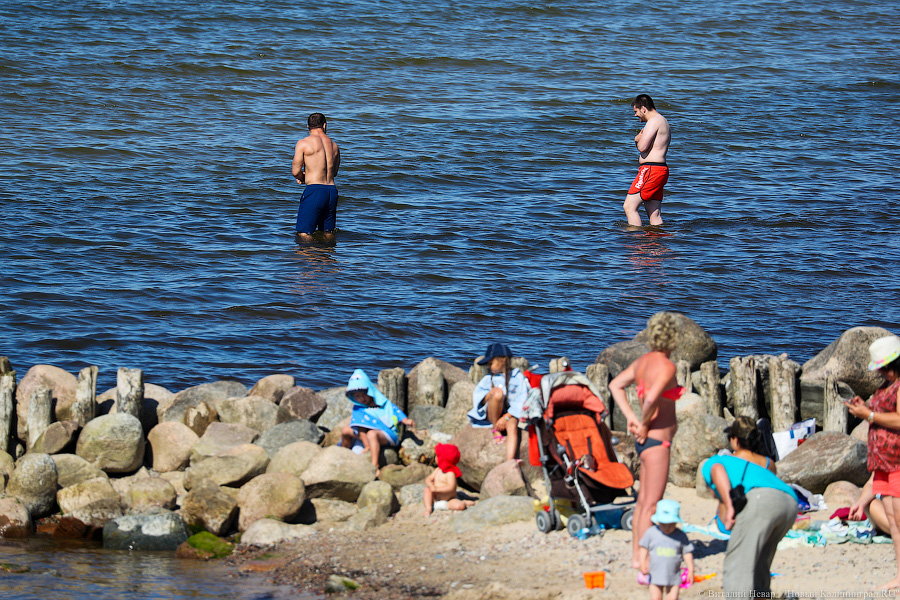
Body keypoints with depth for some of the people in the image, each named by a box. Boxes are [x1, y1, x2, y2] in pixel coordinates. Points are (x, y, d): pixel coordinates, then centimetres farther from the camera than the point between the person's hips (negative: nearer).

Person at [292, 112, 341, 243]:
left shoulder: (303, 143, -3)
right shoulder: (334, 146, 14)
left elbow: (295, 171, -4)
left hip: (314, 189, -6)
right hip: (332, 191, 6)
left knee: (304, 233, -5)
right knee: (328, 232, 16)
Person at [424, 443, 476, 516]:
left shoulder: (450, 474, -19)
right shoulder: (437, 470, 5)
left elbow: (451, 488, -30)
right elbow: (428, 479, 3)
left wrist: (436, 489, -32)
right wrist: (431, 485, -20)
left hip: (449, 500, -7)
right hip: (435, 498, 7)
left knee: (459, 506, -33)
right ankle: (428, 508, -20)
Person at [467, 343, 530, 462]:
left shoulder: (517, 376, 5)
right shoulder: (488, 379, 14)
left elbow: (521, 400, -5)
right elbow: (477, 397, 3)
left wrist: (506, 417, -17)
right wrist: (489, 395, -21)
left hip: (510, 413, -1)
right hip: (491, 415, 1)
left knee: (512, 426, -38)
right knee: (498, 393, -29)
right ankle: (496, 431, -20)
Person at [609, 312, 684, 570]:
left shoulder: (643, 362, 9)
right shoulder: (666, 366, -17)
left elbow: (615, 385, 16)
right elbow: (652, 398, -30)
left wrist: (631, 418, 9)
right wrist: (644, 424, -13)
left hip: (645, 439, 9)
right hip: (657, 440, -9)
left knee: (643, 500, 16)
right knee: (651, 503, -7)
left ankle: (637, 558, 23)